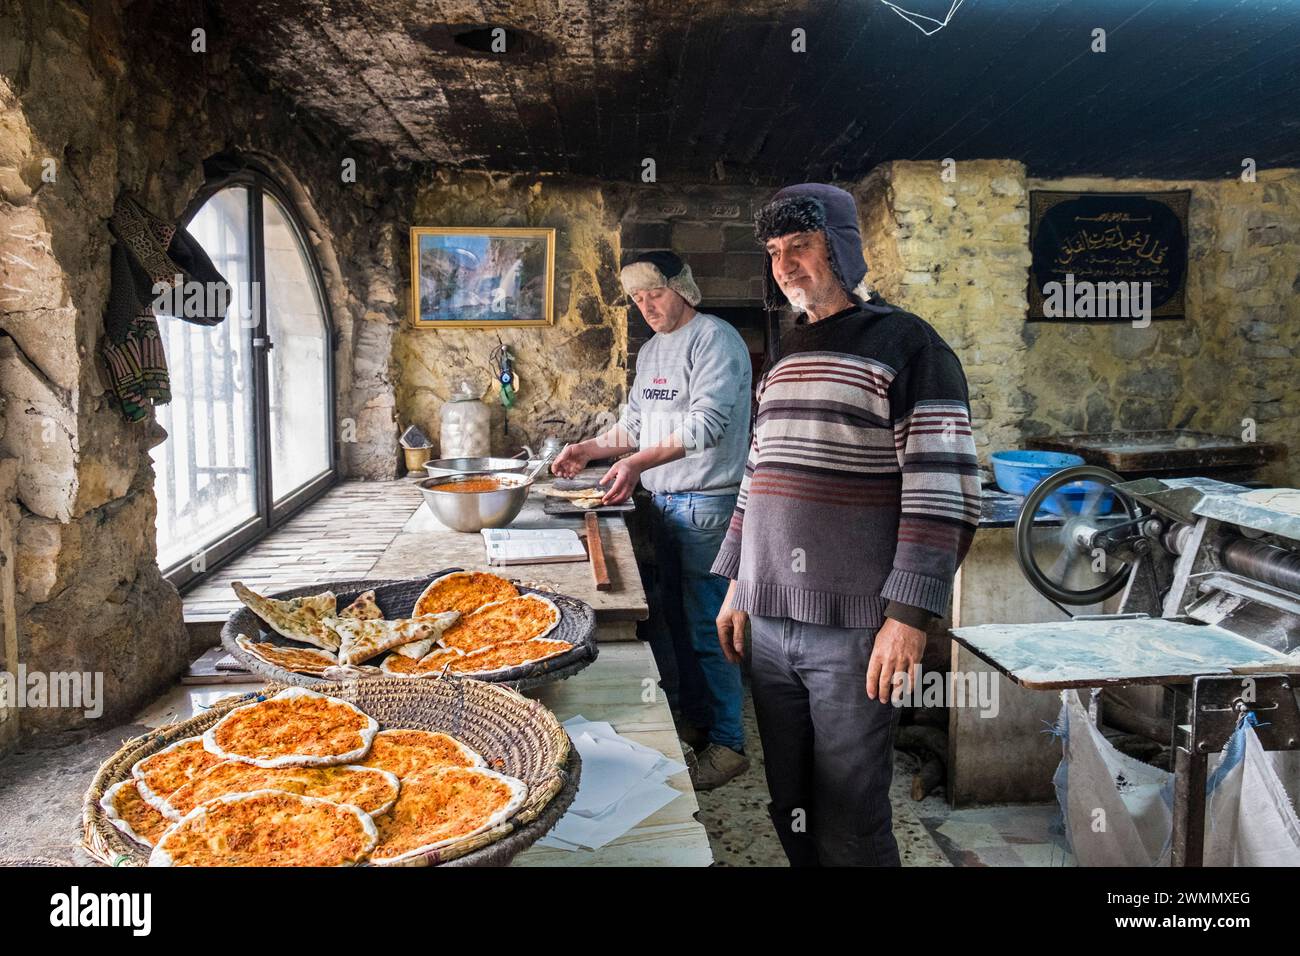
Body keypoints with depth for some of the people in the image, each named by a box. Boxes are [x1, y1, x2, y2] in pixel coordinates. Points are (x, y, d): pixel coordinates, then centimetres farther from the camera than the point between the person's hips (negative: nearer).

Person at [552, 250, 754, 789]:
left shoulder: (715, 339, -9)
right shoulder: (650, 350, 19)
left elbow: (706, 422, -20)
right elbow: (635, 422, 23)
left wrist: (638, 462, -27)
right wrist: (588, 449, 10)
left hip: (707, 502, -9)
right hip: (662, 501, 9)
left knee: (707, 623, -6)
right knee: (671, 618, 13)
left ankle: (727, 741, 6)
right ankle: (692, 718, 28)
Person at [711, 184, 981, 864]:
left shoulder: (906, 345, -4)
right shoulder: (785, 356, 17)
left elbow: (941, 493, -11)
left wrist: (908, 615, -17)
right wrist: (735, 584, 18)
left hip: (856, 628, -6)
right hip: (771, 623, 6)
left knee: (849, 827, 2)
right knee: (790, 813, 13)